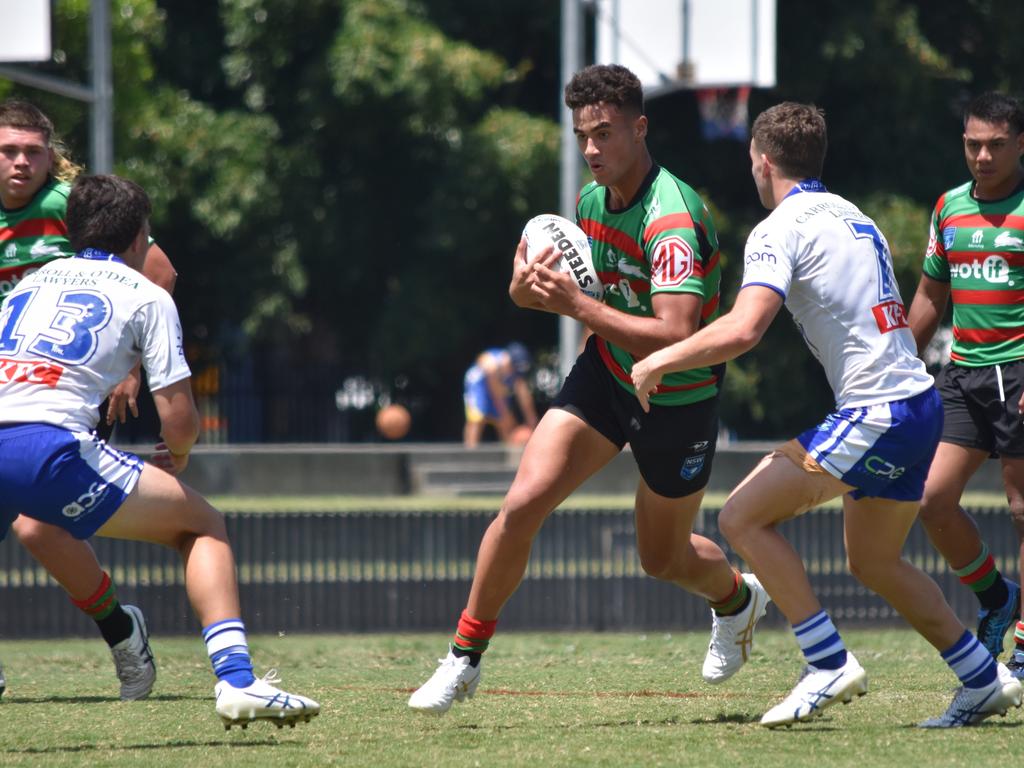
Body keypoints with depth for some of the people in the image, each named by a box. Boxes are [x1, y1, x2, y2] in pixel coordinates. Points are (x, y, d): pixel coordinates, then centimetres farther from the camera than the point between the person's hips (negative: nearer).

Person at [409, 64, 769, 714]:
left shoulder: (672, 218, -30)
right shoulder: (592, 199, -4)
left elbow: (675, 336, -38)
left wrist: (579, 305, -37)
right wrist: (529, 288, -12)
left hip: (679, 398, -6)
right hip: (605, 375, 6)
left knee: (664, 558, 13)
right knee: (523, 503, -11)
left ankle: (738, 598, 49)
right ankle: (465, 657, 1)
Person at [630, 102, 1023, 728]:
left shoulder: (781, 229, -9)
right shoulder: (852, 217, 19)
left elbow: (743, 329, -22)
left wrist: (660, 360, -11)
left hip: (875, 415, -9)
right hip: (919, 401, 9)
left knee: (743, 517, -4)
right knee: (874, 560, 23)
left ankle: (830, 665, -7)